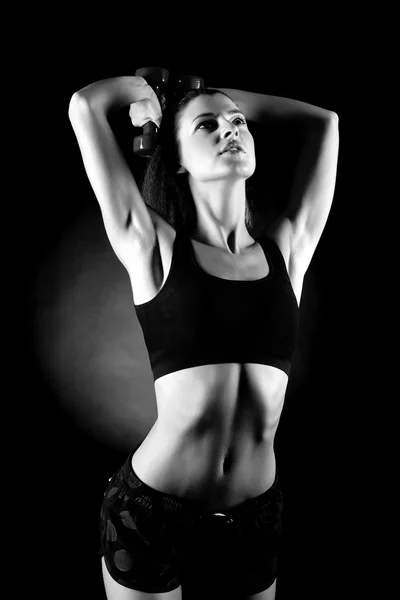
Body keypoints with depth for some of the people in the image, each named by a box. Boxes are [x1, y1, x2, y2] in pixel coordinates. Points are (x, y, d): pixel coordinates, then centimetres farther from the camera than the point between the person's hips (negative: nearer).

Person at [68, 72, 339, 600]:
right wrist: (146, 88, 12)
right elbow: (85, 104, -7)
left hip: (256, 516, 3)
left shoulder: (286, 249, 1)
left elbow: (323, 121, 9)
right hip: (151, 509, -3)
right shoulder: (154, 248, -7)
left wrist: (225, 95, 16)